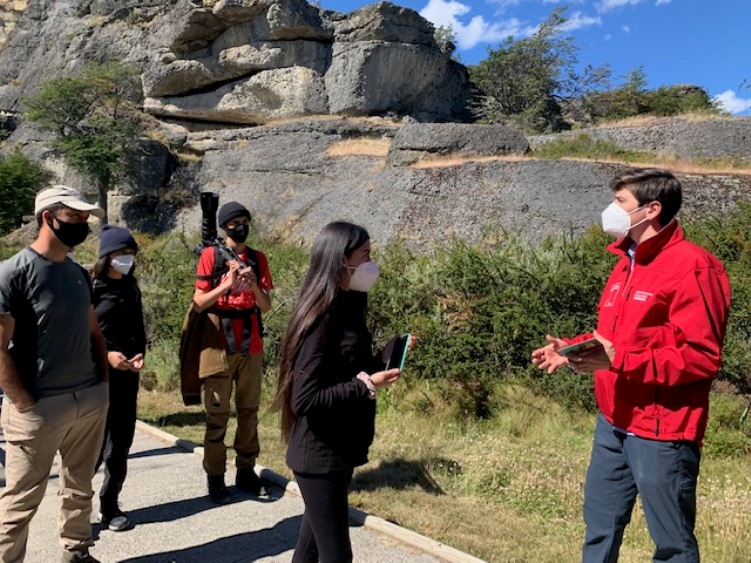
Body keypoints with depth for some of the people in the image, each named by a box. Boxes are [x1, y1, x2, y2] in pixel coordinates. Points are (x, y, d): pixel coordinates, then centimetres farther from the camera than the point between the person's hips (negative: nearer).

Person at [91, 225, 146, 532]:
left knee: (121, 443, 8)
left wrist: (140, 354, -3)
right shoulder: (89, 287, -8)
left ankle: (110, 506, 21)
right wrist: (105, 355, -18)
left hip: (127, 376, 6)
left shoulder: (131, 288, 10)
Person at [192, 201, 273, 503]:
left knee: (249, 410, 9)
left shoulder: (258, 258, 8)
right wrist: (227, 284, -19)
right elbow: (198, 303, -5)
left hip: (251, 346, 4)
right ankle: (215, 478, 11)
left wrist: (254, 286, -14)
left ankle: (246, 471, 20)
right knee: (217, 414, 2)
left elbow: (266, 306, 5)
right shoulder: (211, 255, -1)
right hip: (220, 345, -3)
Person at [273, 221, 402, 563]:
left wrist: (383, 358, 0)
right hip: (319, 456, -9)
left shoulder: (346, 309, 6)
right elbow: (305, 399, -24)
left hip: (340, 450, 9)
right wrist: (366, 386, -21)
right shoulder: (321, 317, -22)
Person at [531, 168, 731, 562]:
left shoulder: (691, 268, -16)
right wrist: (572, 348, 4)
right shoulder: (627, 263, 12)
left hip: (661, 433, -9)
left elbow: (701, 357, -21)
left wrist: (617, 361, -26)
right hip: (614, 424, 9)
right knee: (600, 525, 20)